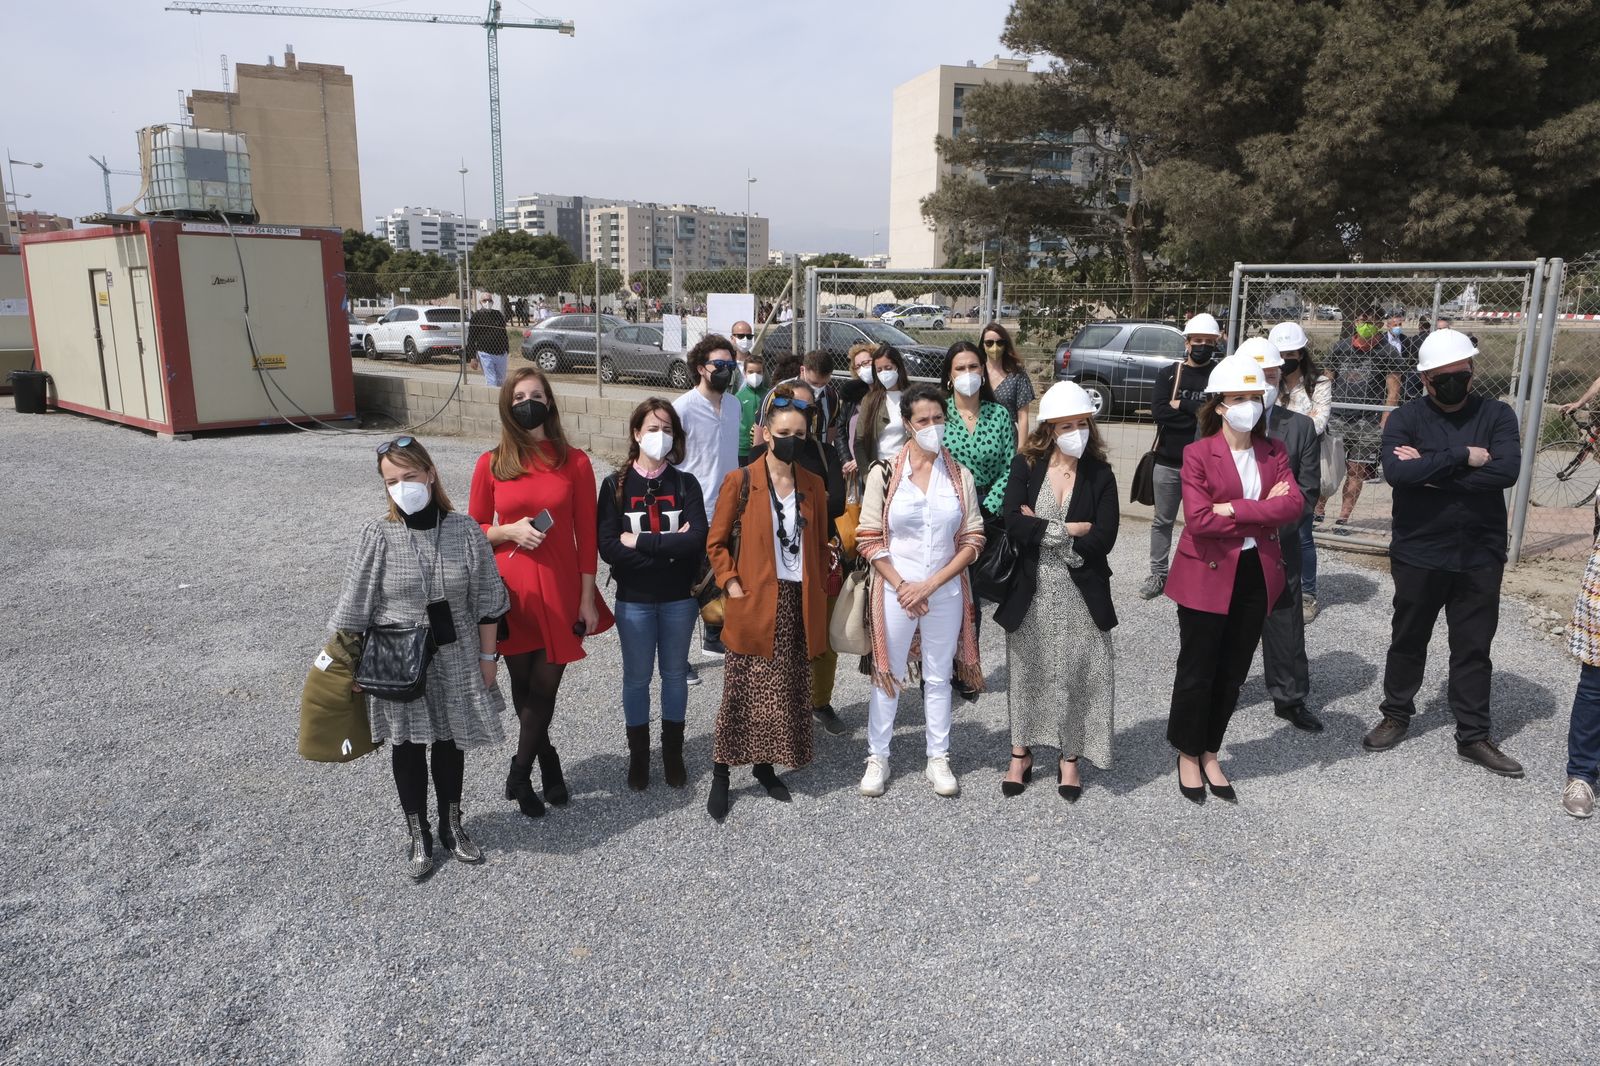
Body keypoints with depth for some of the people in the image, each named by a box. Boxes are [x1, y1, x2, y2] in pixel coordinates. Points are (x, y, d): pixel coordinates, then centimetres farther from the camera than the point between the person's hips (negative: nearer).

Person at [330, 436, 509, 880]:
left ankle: (452, 827, 35)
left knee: (450, 741, 15)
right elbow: (354, 605, -6)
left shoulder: (464, 530, -9)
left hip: (454, 659, 1)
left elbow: (486, 599, -2)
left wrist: (488, 656, 1)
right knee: (407, 747, 11)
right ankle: (418, 836, 30)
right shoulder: (378, 535, -12)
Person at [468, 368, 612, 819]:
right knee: (523, 687, 11)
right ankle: (549, 762, 34)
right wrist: (510, 532, -14)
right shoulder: (491, 463, -1)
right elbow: (474, 530, 7)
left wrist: (588, 598, -1)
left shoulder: (575, 462, -2)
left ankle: (520, 775, 22)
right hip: (512, 593, 1)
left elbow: (586, 535, 1)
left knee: (544, 687, 2)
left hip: (561, 592, -1)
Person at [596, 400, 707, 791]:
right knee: (637, 677, 11)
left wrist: (640, 542, -18)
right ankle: (638, 755, 28)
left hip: (679, 598, 1)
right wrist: (669, 547, -17)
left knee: (675, 674, 14)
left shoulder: (685, 484, -2)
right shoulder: (616, 485, -5)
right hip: (634, 599, -1)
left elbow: (697, 540, -17)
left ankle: (673, 752, 31)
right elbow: (609, 547, -16)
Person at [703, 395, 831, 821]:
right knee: (743, 690, -1)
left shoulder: (813, 485, 9)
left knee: (789, 690, 10)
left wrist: (820, 591, 8)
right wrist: (732, 585, -10)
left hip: (799, 602, 4)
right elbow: (716, 542, 0)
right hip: (756, 603, -4)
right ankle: (721, 775, 11)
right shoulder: (740, 481, -4)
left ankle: (765, 766, 25)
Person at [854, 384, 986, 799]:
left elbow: (973, 541, -1)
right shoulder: (884, 472, -4)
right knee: (888, 675, 9)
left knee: (939, 676, 13)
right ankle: (877, 757, 23)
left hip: (946, 593, 2)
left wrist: (929, 585, -11)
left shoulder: (960, 476, 1)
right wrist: (901, 585, -13)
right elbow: (869, 540, -5)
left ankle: (938, 759, 26)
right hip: (895, 591, -1)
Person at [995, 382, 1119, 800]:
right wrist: (1067, 530, -14)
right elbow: (1011, 522, -14)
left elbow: (1103, 539, -13)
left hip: (1080, 591, 0)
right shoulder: (1025, 465, -1)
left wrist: (1039, 530, -12)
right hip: (1031, 589, 1)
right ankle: (1021, 752, 28)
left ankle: (1070, 757, 22)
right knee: (1027, 670, 12)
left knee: (1077, 673, 4)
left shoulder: (1100, 475, -2)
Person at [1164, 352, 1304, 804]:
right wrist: (1263, 512, -13)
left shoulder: (1273, 451, 6)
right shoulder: (1197, 454, -9)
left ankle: (1210, 754, 31)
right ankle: (1188, 755, 25)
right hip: (1207, 577, -5)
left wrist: (1235, 509, -21)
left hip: (1257, 576, 5)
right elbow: (1199, 519, -20)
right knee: (1197, 673, 6)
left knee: (1232, 673, 14)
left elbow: (1294, 504, -10)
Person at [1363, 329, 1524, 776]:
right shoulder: (1406, 418, -4)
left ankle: (1473, 735, 22)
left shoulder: (1496, 415, -1)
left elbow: (1506, 471, -18)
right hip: (1418, 554, -1)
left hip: (1480, 556, 1)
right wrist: (1463, 457, -21)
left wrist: (1429, 469, -19)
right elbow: (1396, 472, -22)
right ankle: (1396, 715, 31)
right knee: (1408, 640, 15)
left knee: (1473, 648, 10)